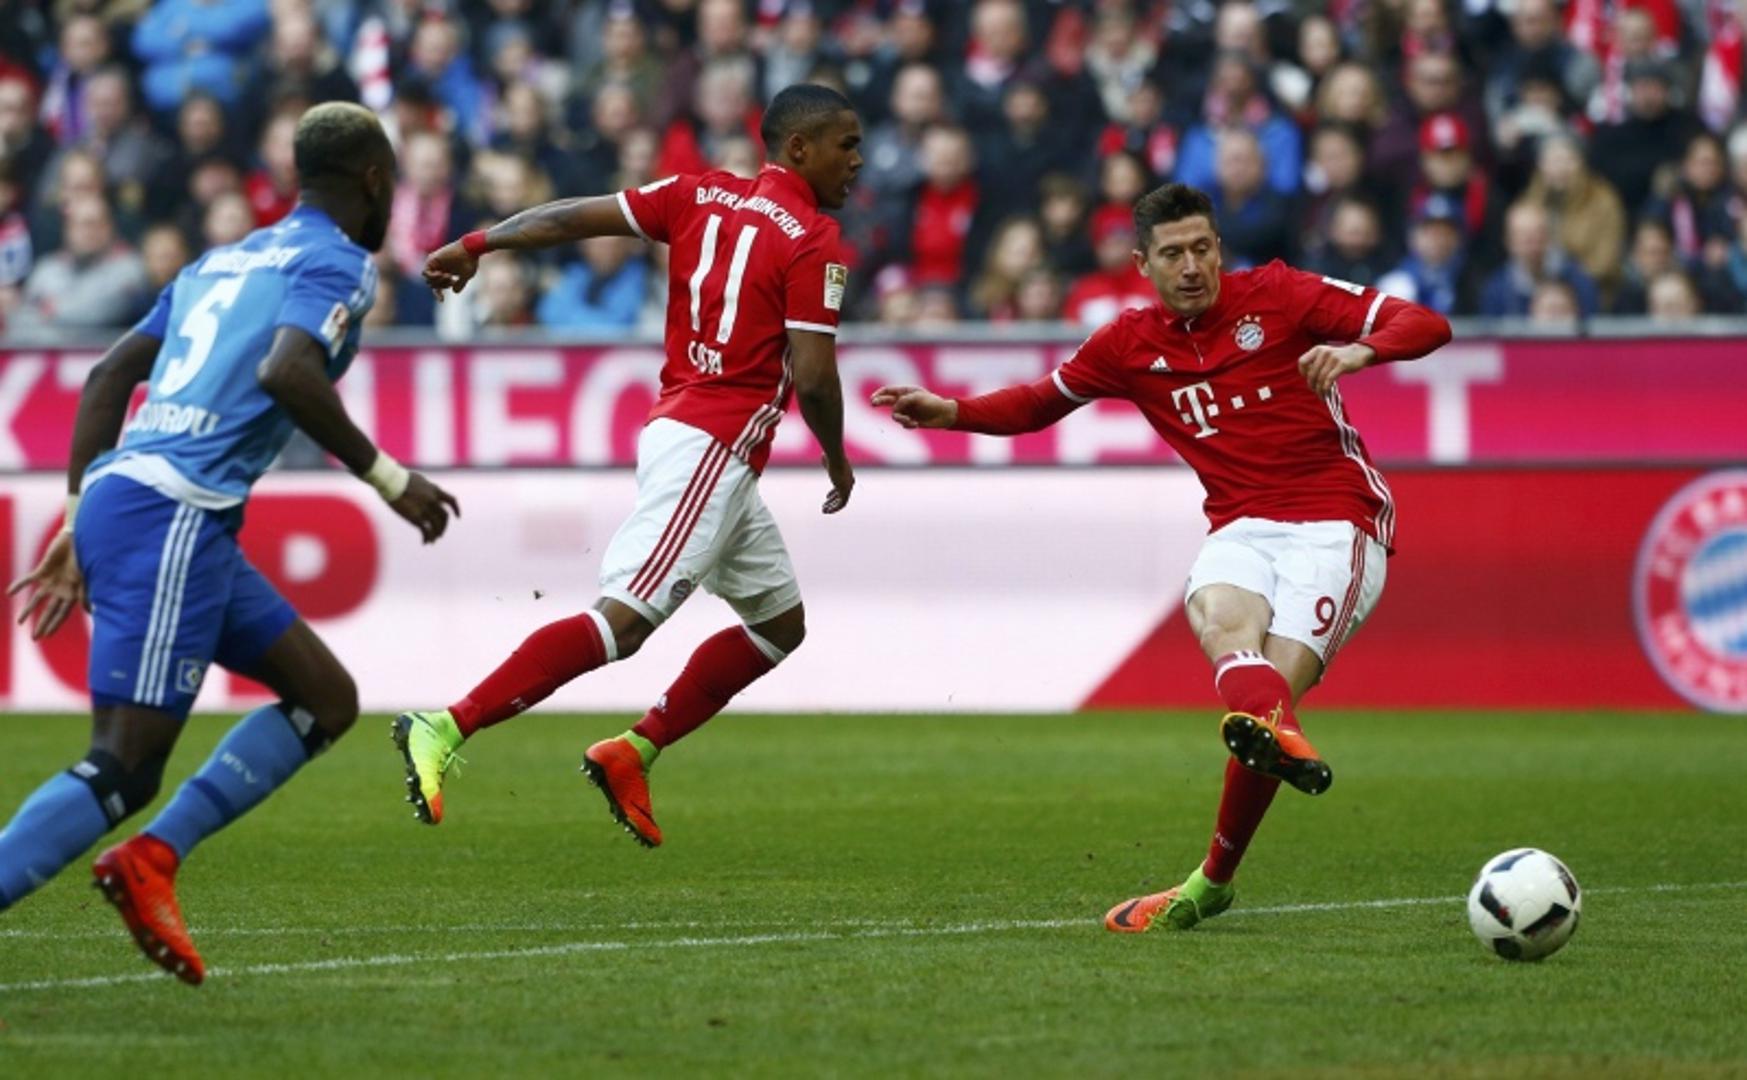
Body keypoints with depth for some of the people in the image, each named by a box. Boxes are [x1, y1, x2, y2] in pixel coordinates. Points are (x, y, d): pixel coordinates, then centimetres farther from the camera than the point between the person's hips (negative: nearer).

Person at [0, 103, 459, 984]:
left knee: (326, 700, 14)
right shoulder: (339, 264, 0)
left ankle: (152, 858, 5)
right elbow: (286, 371, -20)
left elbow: (109, 373, 22)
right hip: (172, 517, -9)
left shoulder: (222, 261, 25)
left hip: (115, 495, 9)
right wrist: (382, 474, -11)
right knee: (121, 771, -13)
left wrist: (79, 522, 21)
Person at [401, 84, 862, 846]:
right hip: (708, 447, -10)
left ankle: (632, 755, 14)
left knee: (779, 623, 18)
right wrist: (838, 463, 3)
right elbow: (813, 378, -13)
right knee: (623, 620, -16)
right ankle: (446, 730, -24)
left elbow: (574, 217, 6)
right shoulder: (814, 241, -9)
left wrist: (475, 246, 9)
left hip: (680, 432, 10)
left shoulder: (703, 195, 12)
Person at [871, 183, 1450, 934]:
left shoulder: (1276, 296, -1)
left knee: (1272, 686, -19)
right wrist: (952, 413, 10)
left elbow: (1425, 327, -4)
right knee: (1220, 617, -33)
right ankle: (1275, 735, -66)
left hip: (1335, 521, -3)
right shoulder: (1131, 344, 10)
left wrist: (1361, 349, -25)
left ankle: (1213, 883, -3)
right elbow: (1042, 402, 27)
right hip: (1241, 528, 3)